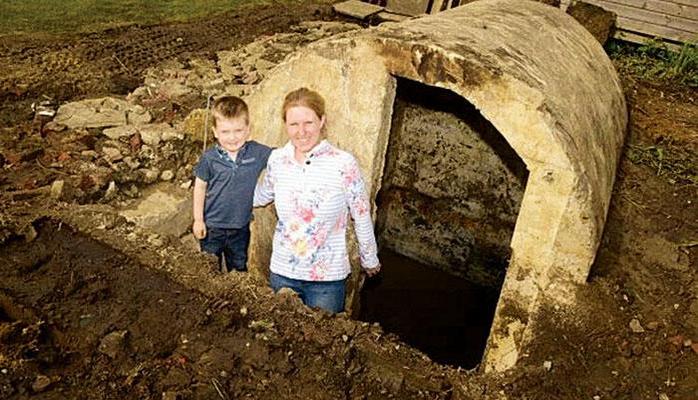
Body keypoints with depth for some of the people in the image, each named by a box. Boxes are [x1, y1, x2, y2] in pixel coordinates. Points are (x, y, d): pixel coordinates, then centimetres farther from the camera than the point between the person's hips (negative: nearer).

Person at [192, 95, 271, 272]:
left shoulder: (258, 153, -13)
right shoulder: (209, 158, -14)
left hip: (241, 226, 1)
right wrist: (198, 220, -3)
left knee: (239, 267, 22)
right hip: (212, 225, -1)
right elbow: (200, 187, -4)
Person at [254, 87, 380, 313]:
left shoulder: (343, 164, -16)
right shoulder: (277, 160, -4)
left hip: (327, 279, -3)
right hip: (282, 273, 4)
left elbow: (362, 217, -5)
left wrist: (370, 261, 5)